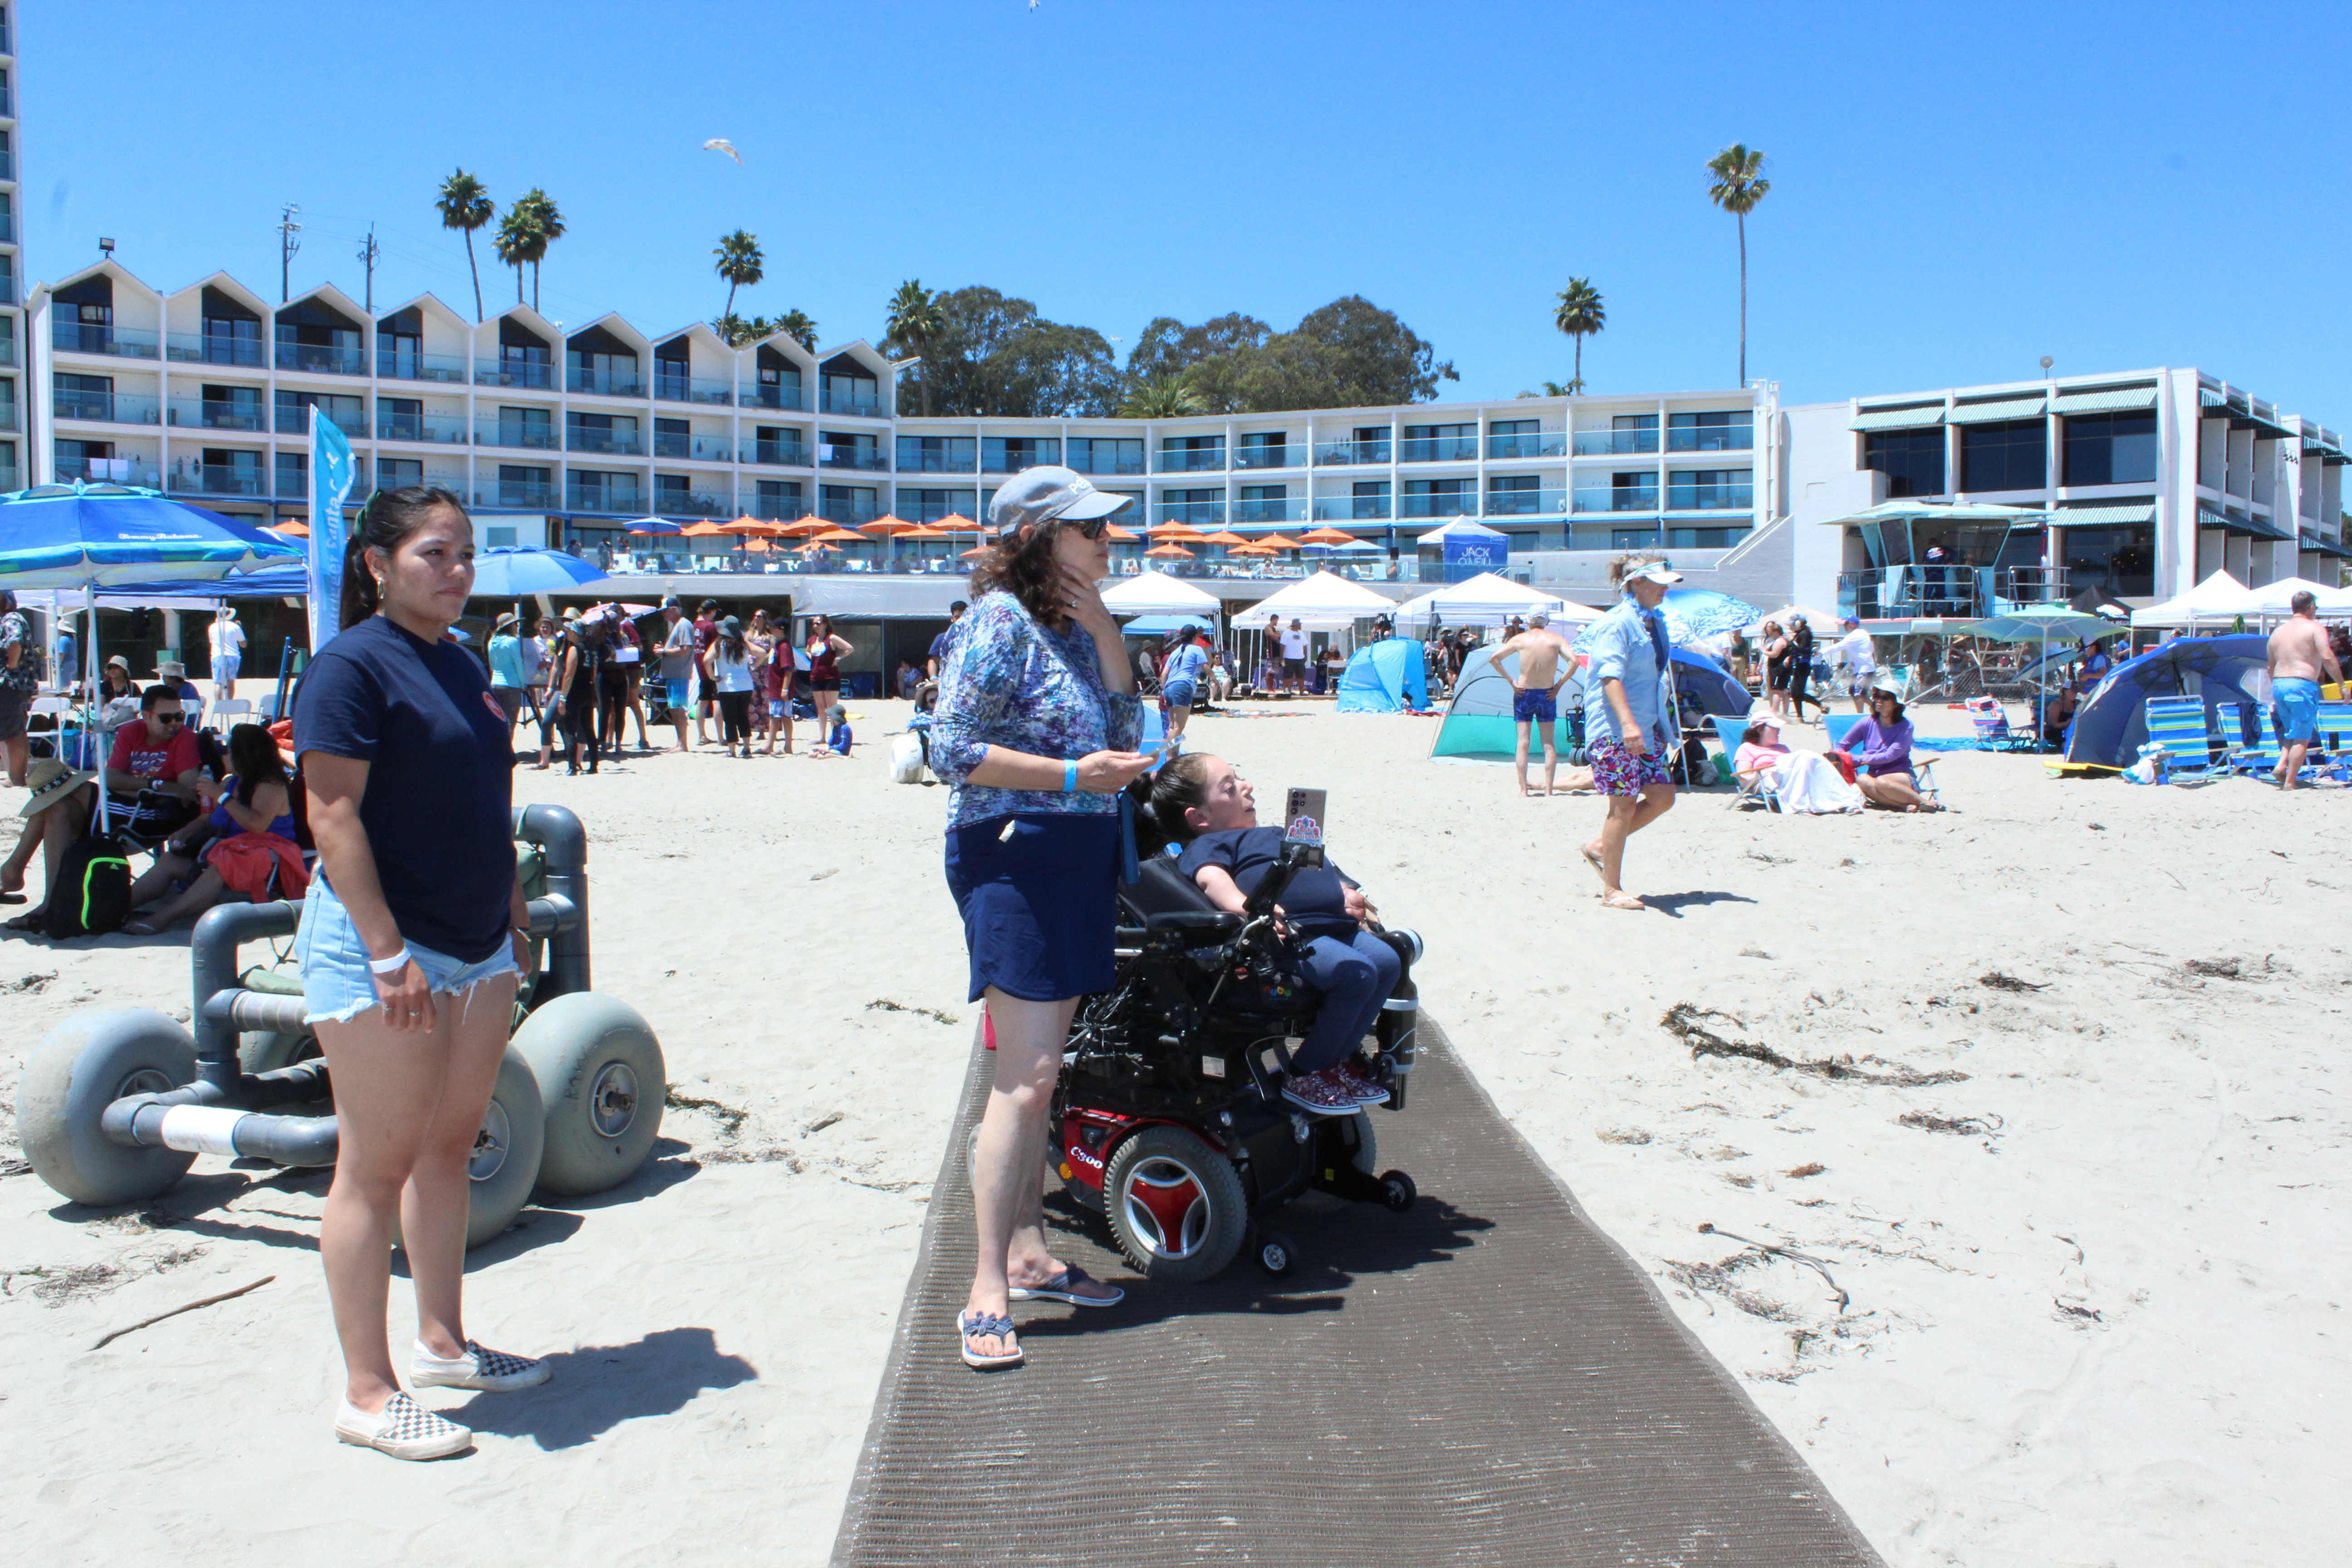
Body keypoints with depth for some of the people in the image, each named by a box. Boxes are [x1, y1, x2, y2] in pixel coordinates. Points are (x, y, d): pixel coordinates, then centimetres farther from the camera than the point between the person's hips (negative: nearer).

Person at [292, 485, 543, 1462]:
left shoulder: (460, 666, 15)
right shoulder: (352, 665, -11)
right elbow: (332, 812, -17)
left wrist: (512, 910, 17)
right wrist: (388, 950, -21)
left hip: (477, 947, 8)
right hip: (381, 948, -8)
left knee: (450, 1144, 14)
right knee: (378, 1163, -1)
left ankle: (441, 1342, 27)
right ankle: (367, 1392, 9)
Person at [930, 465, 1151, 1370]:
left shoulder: (1075, 626, 14)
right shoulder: (1000, 623, -11)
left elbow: (1123, 736, 9)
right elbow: (951, 751, -16)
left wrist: (1105, 634, 0)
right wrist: (1072, 774, -19)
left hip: (1077, 863, 9)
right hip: (1013, 857, -9)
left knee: (1037, 1071, 14)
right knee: (1027, 1076, -12)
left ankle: (1028, 1254, 24)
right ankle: (987, 1291, -7)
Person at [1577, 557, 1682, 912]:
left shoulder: (1656, 622, 15)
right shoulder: (1617, 623, -13)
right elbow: (1610, 675, -24)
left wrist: (1661, 727, 27)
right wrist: (1627, 723, -35)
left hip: (1647, 728, 9)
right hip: (1615, 730, -9)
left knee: (1662, 797, 5)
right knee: (1624, 804, -6)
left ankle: (1601, 847, 21)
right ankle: (1611, 889, 4)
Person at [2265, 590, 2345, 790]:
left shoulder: (2278, 632, 17)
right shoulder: (2315, 628, -2)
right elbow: (2327, 658, -15)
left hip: (2279, 685, 6)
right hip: (2302, 685, -6)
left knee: (2292, 732, 21)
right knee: (2303, 737, -1)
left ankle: (2281, 765, 1)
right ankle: (2290, 783, -4)